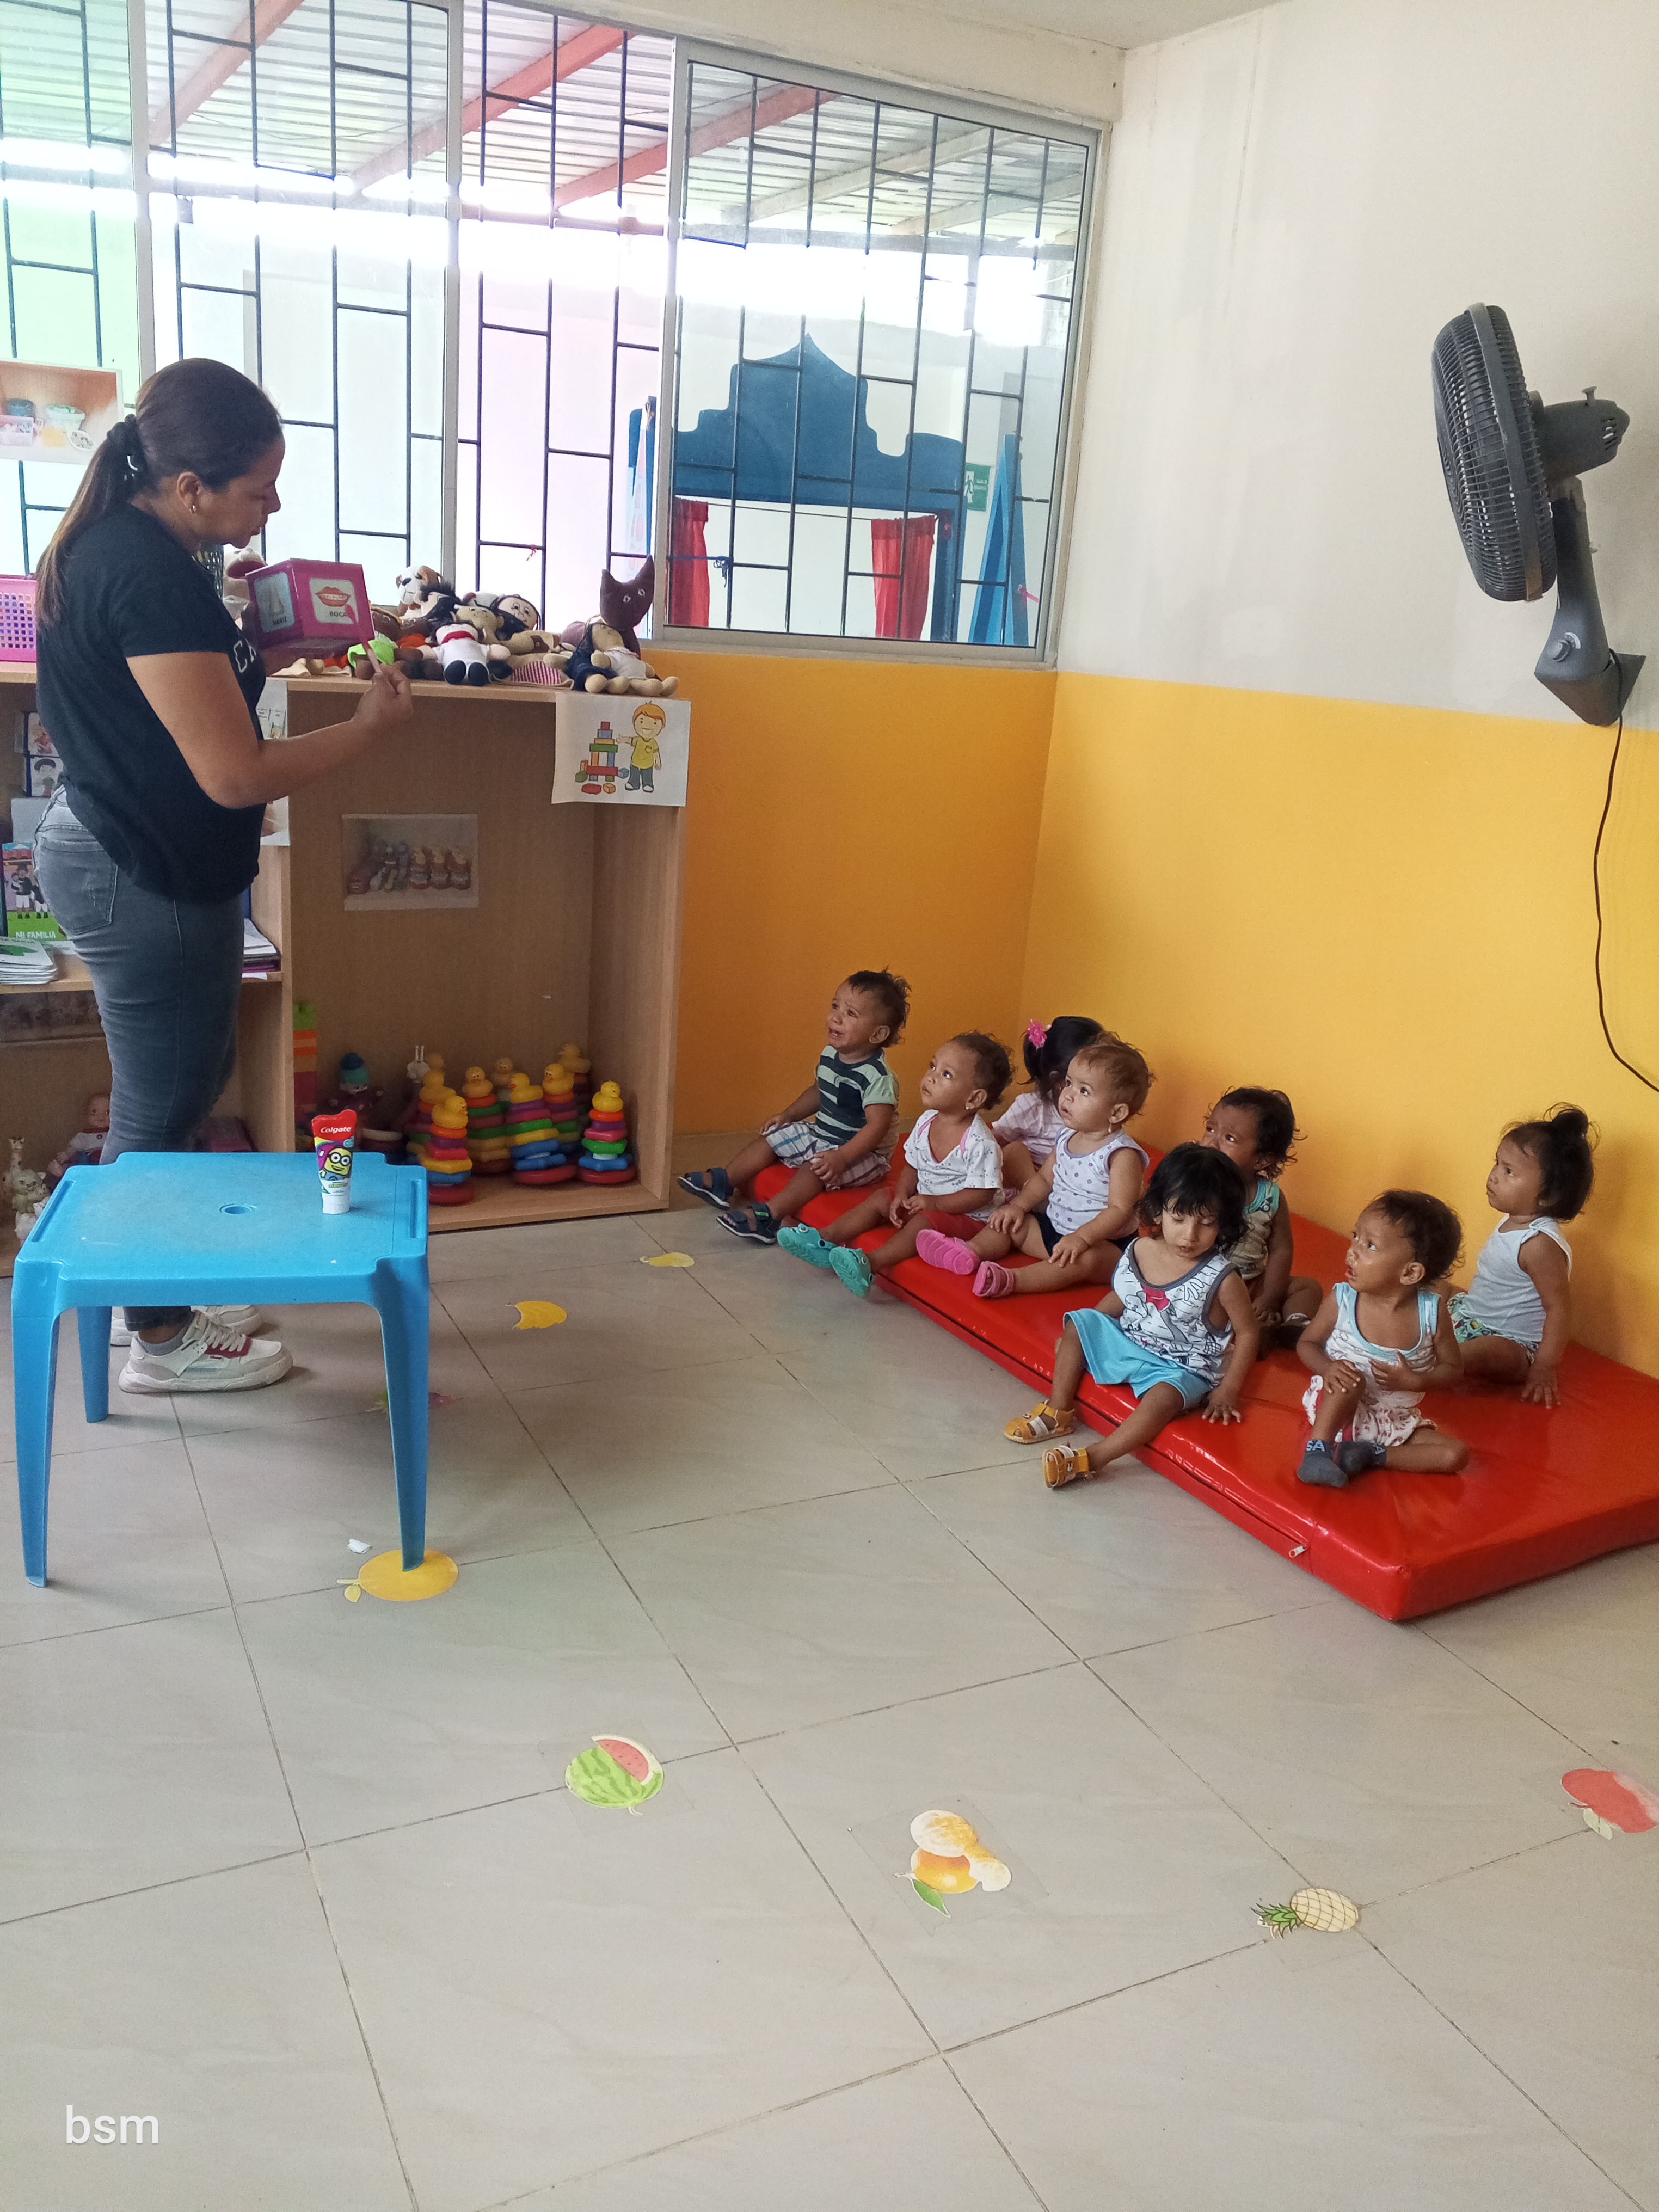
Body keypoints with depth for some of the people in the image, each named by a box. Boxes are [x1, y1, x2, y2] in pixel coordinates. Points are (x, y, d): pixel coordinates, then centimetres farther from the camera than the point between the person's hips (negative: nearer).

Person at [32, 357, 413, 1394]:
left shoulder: (125, 540, 7)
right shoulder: (151, 578, -25)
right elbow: (236, 775, -27)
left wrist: (263, 647, 4)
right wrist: (373, 724, -15)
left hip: (125, 855, 10)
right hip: (145, 880, -10)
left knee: (193, 1076, 21)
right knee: (161, 1107, 4)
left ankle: (161, 1289, 36)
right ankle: (162, 1340, 21)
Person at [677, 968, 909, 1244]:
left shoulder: (877, 1077, -26)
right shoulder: (830, 1056, 1)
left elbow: (877, 1126, -31)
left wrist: (842, 1157, -38)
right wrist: (788, 1114, 9)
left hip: (861, 1151, -9)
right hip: (821, 1133, 9)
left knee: (817, 1165, -32)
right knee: (773, 1136, 5)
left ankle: (769, 1216, -34)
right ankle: (722, 1182, 10)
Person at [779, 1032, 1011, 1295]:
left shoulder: (979, 1144, -26)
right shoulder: (926, 1123, -4)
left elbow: (982, 1194, -23)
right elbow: (912, 1167, 7)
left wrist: (935, 1203, -26)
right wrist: (902, 1196, -12)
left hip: (967, 1215, -8)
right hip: (923, 1199, 8)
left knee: (923, 1223, -32)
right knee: (881, 1199, -2)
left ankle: (868, 1264, -43)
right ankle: (825, 1240, -4)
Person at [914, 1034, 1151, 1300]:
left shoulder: (1123, 1155, -19)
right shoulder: (1067, 1140, 6)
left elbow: (1120, 1210, -25)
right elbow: (1044, 1178, 17)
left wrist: (1081, 1237, -35)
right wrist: (1019, 1205, 1)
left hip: (1101, 1243, -8)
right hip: (1053, 1226, 9)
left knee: (1086, 1258, -38)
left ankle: (1013, 1280, -51)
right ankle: (971, 1252, -22)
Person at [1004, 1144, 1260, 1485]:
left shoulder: (1221, 1279, -22)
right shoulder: (1139, 1251, -8)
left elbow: (1247, 1333, -11)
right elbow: (1118, 1300, 9)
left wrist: (1228, 1390, -13)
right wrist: (1081, 1330, 7)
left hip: (1182, 1367, -6)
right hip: (1128, 1341, 6)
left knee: (1165, 1396, -35)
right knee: (1076, 1326, 1)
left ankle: (1091, 1457, -31)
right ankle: (1059, 1412, 9)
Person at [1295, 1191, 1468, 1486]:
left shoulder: (1433, 1311, -13)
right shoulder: (1341, 1300, -14)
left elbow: (1453, 1370, -2)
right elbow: (1308, 1343, 0)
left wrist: (1414, 1381, -22)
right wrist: (1327, 1368, -22)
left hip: (1396, 1422, 3)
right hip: (1337, 1410, -2)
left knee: (1456, 1454, -16)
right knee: (1350, 1378, -33)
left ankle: (1372, 1454, -13)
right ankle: (1318, 1449, -25)